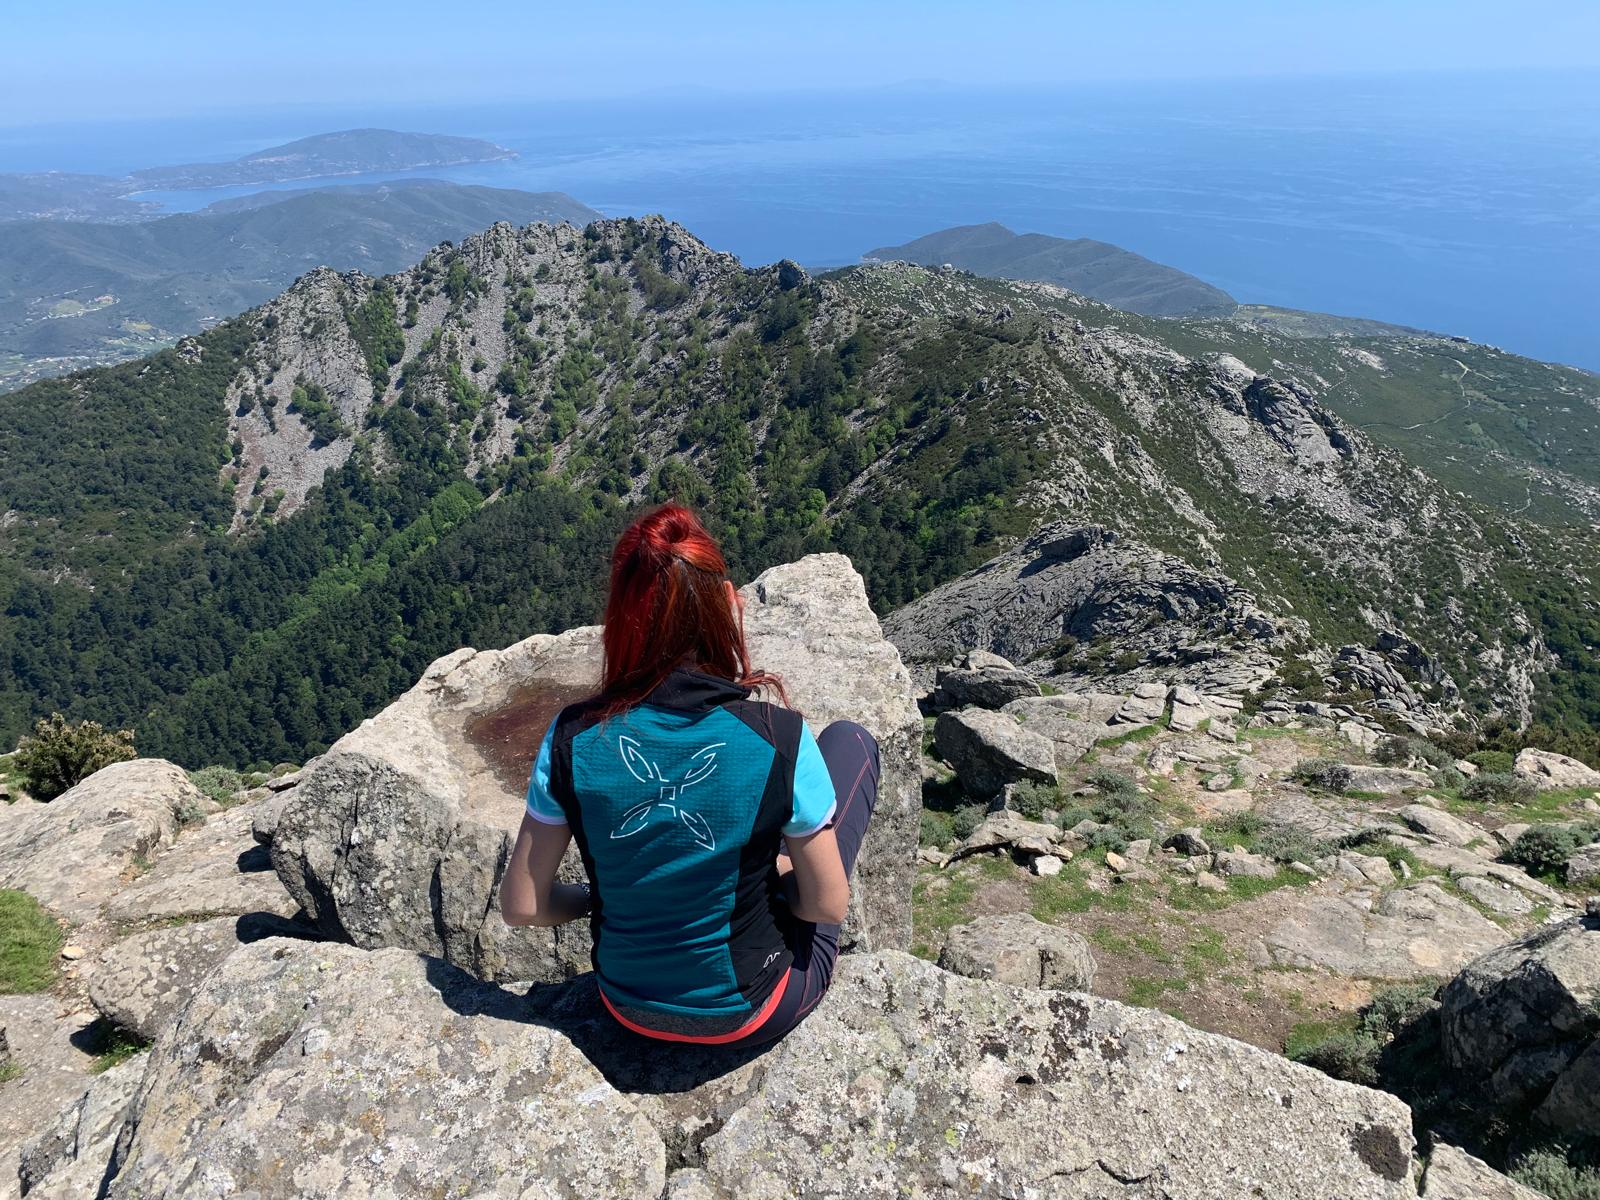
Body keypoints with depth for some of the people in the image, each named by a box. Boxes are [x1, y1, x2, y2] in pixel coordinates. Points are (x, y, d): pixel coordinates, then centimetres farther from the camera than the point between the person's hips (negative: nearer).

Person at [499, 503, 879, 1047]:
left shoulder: (572, 738, -20)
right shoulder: (778, 739, -27)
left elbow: (521, 906, -10)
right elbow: (826, 905, -14)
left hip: (629, 1008, 3)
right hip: (750, 1014, -3)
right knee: (851, 741, 10)